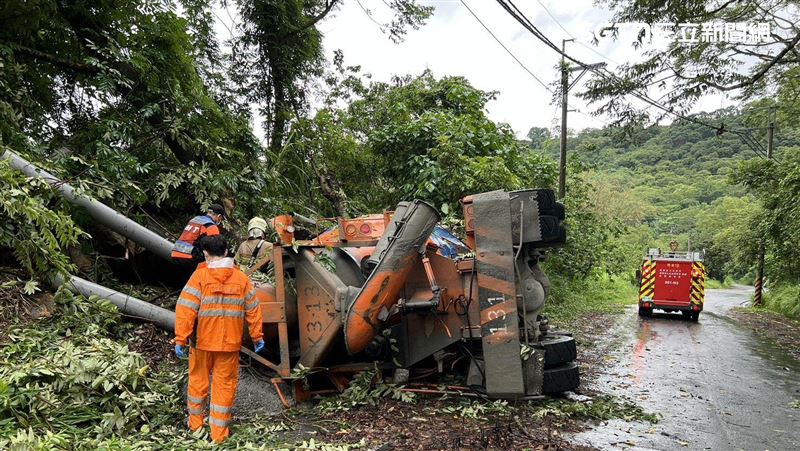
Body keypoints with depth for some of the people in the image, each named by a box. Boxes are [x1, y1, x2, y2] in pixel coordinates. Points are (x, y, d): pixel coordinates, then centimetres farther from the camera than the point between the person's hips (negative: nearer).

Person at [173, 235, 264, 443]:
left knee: (198, 379, 19)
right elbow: (253, 310, 1)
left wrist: (180, 339, -10)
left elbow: (185, 310, -15)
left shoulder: (199, 276, -9)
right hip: (230, 343, 1)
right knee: (225, 384, 10)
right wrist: (257, 337, 9)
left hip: (202, 341, 0)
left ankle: (195, 422, 35)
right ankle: (219, 432, 17)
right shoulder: (241, 278, -2)